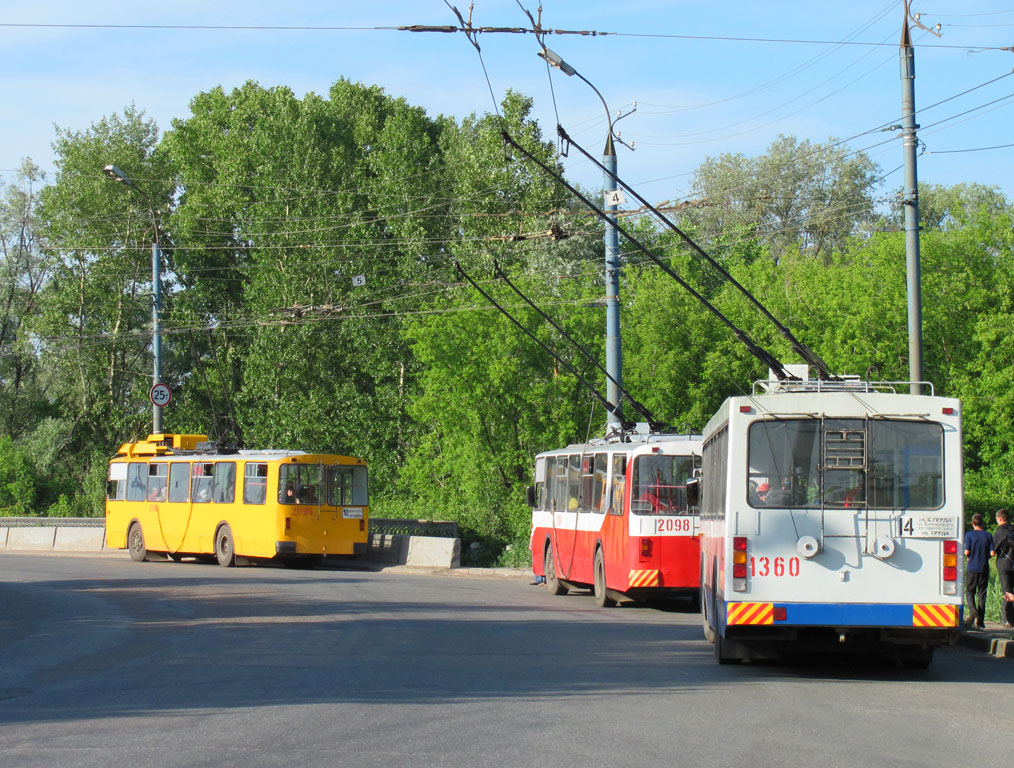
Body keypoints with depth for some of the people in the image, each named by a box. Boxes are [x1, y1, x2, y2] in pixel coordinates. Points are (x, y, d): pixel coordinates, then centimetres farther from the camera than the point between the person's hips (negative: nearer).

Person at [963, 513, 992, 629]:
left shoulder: (969, 534, -5)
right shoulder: (988, 535, 1)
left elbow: (967, 552, -11)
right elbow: (992, 552, -3)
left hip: (972, 568, -2)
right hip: (984, 568, 2)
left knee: (969, 591, 9)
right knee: (982, 593, 6)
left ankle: (973, 610, -18)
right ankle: (980, 620, 3)